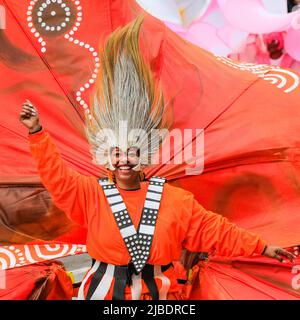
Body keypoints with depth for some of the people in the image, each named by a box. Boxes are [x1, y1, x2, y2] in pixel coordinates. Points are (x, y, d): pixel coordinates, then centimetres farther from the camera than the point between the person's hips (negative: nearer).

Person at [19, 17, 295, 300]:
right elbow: (56, 175, -14)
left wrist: (261, 247, -3)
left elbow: (212, 229, -4)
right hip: (105, 290, 0)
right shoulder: (92, 193, -8)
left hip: (158, 291, 1)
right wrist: (37, 131, -22)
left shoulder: (172, 198, -9)